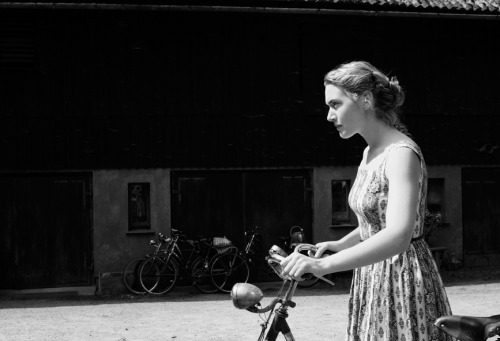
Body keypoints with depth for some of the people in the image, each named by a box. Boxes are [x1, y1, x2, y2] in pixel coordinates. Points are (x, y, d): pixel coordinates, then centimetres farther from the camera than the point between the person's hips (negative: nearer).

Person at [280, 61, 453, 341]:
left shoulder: (402, 153, -20)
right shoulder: (370, 153, 9)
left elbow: (399, 236, -33)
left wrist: (324, 265, -42)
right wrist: (340, 245, 5)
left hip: (403, 279, -8)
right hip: (374, 278, 9)